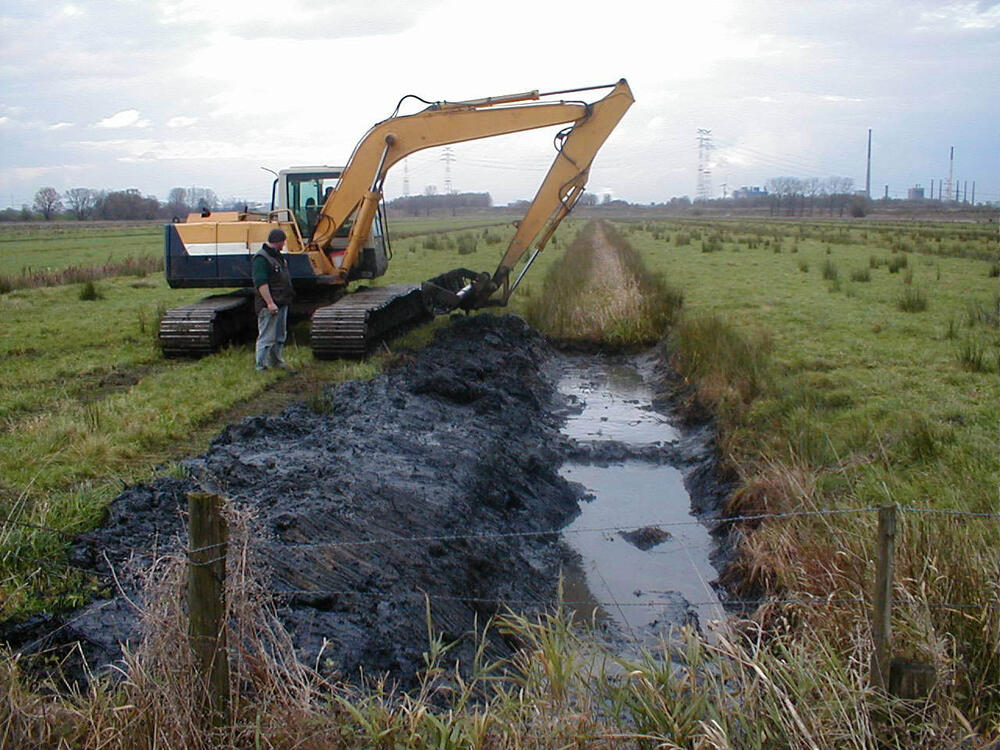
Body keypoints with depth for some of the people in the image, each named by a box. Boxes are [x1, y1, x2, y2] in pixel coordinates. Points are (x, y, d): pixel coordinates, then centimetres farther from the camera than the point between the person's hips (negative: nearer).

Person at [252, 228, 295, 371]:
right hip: (268, 305, -10)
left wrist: (287, 298, 25)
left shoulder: (278, 256, 16)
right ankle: (261, 366, 1)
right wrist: (270, 303, -26)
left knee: (280, 335, 19)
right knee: (267, 337, -5)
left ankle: (275, 360, 32)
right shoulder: (261, 258, -17)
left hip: (281, 303, 10)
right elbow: (261, 283, -23)